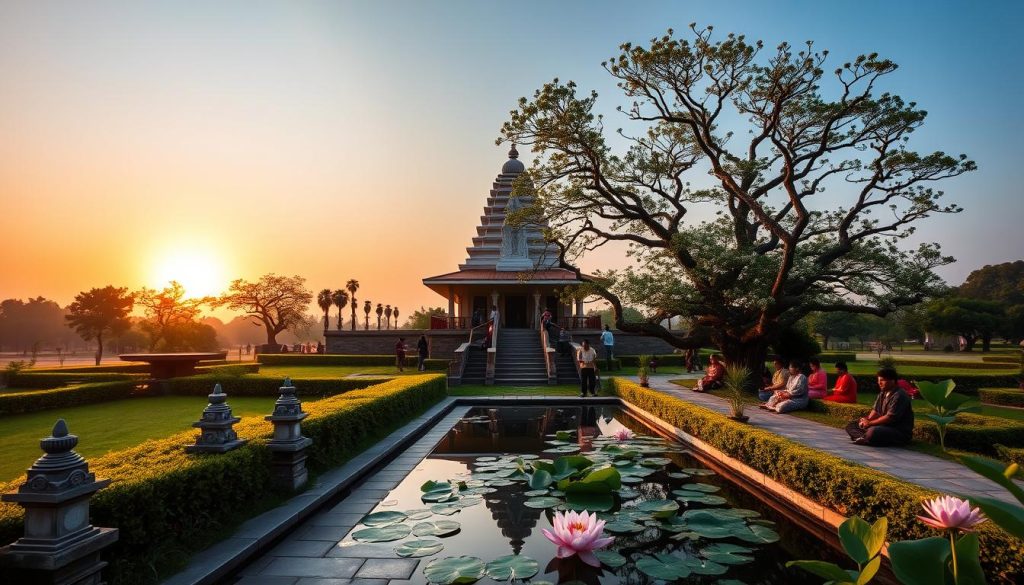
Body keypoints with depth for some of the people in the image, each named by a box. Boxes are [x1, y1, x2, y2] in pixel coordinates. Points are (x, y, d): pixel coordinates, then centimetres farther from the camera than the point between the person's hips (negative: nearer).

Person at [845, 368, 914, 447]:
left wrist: (870, 423, -16)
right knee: (851, 425, 4)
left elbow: (889, 418, -23)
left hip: (900, 432, -10)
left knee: (873, 431, -42)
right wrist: (867, 420, -8)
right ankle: (864, 438, -22)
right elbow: (875, 410, 13)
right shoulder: (883, 393, 11)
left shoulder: (899, 396, -18)